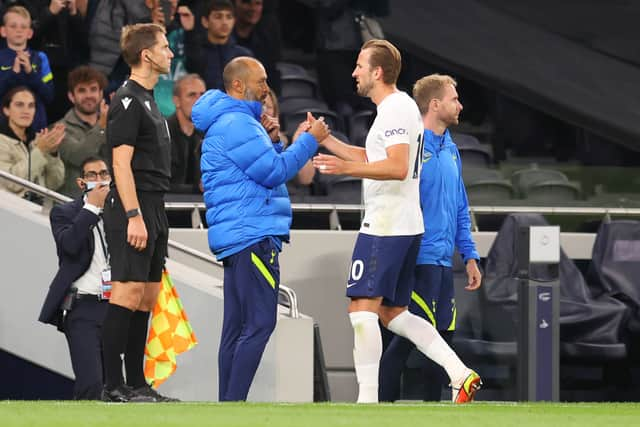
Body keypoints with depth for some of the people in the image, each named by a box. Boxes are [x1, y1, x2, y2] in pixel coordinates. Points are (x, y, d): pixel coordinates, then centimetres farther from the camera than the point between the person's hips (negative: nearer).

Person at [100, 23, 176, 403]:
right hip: (134, 207, -10)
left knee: (147, 297, 9)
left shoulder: (148, 101, 19)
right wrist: (133, 216, -22)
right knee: (129, 293, -12)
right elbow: (121, 163, -17)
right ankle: (114, 385, -12)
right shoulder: (128, 101, -11)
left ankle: (136, 384, 12)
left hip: (153, 210, 10)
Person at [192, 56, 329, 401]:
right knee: (259, 323, -13)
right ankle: (234, 403, -17)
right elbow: (275, 172, -15)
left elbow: (259, 171, 26)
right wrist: (309, 140, -7)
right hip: (252, 234, -11)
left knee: (237, 327, 9)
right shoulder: (236, 124, -13)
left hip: (237, 238, 11)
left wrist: (271, 142, 12)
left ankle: (229, 404, 9)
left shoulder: (234, 122, 22)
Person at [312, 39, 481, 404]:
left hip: (385, 229, -11)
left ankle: (367, 399, -12)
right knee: (393, 313, 14)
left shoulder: (395, 109, -13)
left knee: (362, 308, -10)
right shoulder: (399, 107, 19)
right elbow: (372, 159, 32)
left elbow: (397, 168, -26)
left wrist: (346, 167, -33)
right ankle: (460, 373, 6)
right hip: (405, 227, 11)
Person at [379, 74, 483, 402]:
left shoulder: (450, 150, 16)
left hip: (442, 262, 8)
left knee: (442, 335, 10)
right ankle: (382, 403, -5)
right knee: (409, 336, -10)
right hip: (418, 260, -8)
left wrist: (469, 256, 17)